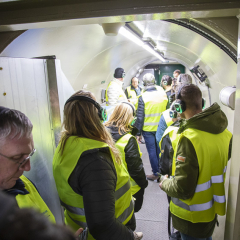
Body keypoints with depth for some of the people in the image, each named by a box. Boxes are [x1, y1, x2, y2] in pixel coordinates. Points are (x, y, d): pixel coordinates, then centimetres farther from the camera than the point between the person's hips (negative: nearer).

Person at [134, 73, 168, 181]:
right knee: (160, 150, 17)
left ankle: (156, 173, 16)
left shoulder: (143, 97, -15)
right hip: (161, 128, 4)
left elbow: (140, 117, -13)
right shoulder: (163, 94, -3)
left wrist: (138, 133, -7)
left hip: (148, 129, -4)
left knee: (152, 151, 7)